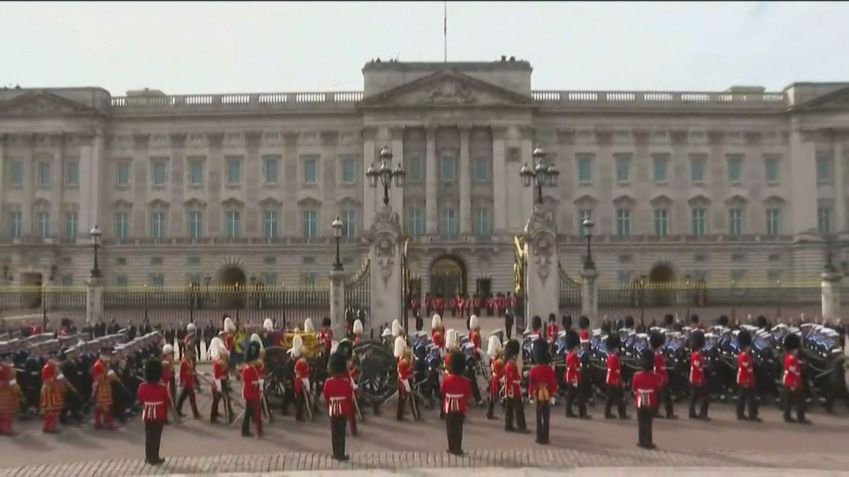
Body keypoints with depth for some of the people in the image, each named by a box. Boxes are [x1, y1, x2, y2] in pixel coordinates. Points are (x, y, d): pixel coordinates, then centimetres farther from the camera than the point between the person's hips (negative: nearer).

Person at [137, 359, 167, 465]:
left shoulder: (142, 386, -9)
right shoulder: (163, 387, -14)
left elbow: (140, 399, 5)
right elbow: (166, 403, -6)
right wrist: (165, 416, 5)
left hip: (147, 414, 3)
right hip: (159, 415, -3)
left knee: (148, 436, 13)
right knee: (156, 437, 3)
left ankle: (149, 457, 19)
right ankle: (155, 458, 6)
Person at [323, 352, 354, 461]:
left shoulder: (328, 382, -8)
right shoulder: (346, 382, -11)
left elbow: (326, 398, 0)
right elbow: (350, 398, -5)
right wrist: (351, 411, 8)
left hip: (333, 410, 1)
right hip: (343, 410, -1)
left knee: (334, 432, 10)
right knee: (341, 432, 3)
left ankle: (336, 454, 17)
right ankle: (341, 454, 4)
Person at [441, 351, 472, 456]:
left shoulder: (447, 379, -11)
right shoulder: (465, 381, -11)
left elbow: (442, 391, 1)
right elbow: (468, 394, -3)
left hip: (449, 407, 0)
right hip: (460, 408, 0)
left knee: (450, 428, 10)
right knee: (458, 429, 6)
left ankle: (451, 448, 14)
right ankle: (458, 449, 8)